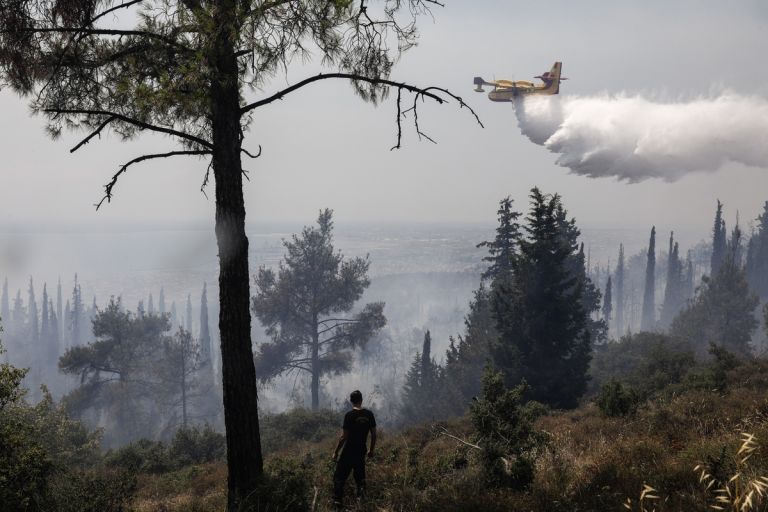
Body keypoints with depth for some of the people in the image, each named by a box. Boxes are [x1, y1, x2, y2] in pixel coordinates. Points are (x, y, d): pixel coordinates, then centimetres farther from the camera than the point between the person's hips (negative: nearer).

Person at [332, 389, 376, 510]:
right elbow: (374, 434, 5)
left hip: (348, 451, -4)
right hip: (361, 451, 4)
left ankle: (338, 502, -3)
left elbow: (343, 437, -14)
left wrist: (336, 452, -5)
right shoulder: (369, 414, -1)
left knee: (339, 477, 2)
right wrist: (371, 450, 18)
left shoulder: (349, 415, -14)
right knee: (360, 475, 23)